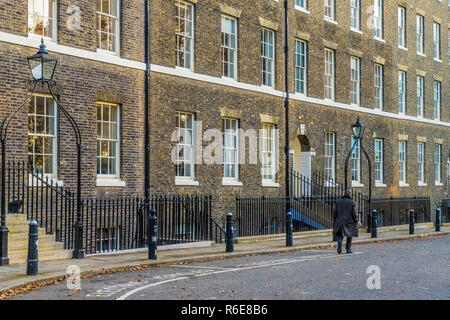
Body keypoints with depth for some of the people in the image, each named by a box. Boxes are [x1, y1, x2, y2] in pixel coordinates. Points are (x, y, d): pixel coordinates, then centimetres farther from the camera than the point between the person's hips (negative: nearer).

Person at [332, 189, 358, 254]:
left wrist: (335, 221, 10)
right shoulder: (352, 203, -4)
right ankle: (348, 249, 10)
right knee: (349, 235, 12)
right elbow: (354, 213, -9)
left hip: (340, 221, 2)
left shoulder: (338, 202, 3)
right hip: (349, 222, -2)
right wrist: (356, 222, 1)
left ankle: (339, 244, -19)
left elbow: (334, 212, 1)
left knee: (340, 235, 9)